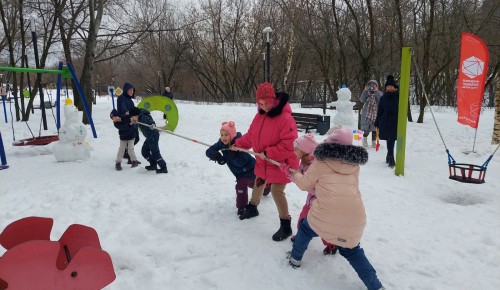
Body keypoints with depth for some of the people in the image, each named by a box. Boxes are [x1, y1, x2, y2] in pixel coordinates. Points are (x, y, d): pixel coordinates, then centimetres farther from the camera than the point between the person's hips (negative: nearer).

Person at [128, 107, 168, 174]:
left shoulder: (143, 117, -17)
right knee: (144, 151, 17)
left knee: (155, 152, -11)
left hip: (153, 135, -11)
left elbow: (150, 121, -37)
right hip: (150, 137, 11)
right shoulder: (140, 117, 13)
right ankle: (153, 164, 27)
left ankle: (164, 168, -6)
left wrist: (152, 125, -56)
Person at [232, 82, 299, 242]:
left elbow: (290, 144, -31)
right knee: (258, 184, 24)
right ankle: (252, 208, 51)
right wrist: (237, 145, 11)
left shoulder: (285, 118, -26)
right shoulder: (260, 116, 0)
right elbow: (251, 135, 13)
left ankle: (286, 226, 5)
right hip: (263, 163, 8)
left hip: (280, 164, -8)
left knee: (277, 191, -10)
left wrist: (269, 153, -29)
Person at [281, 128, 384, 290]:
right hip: (354, 219, 3)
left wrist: (292, 174, 32)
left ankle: (295, 258, 43)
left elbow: (305, 184, 13)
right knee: (351, 251, 25)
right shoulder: (355, 164, 13)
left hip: (326, 215, -3)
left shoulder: (321, 161, 3)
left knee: (306, 228, 27)